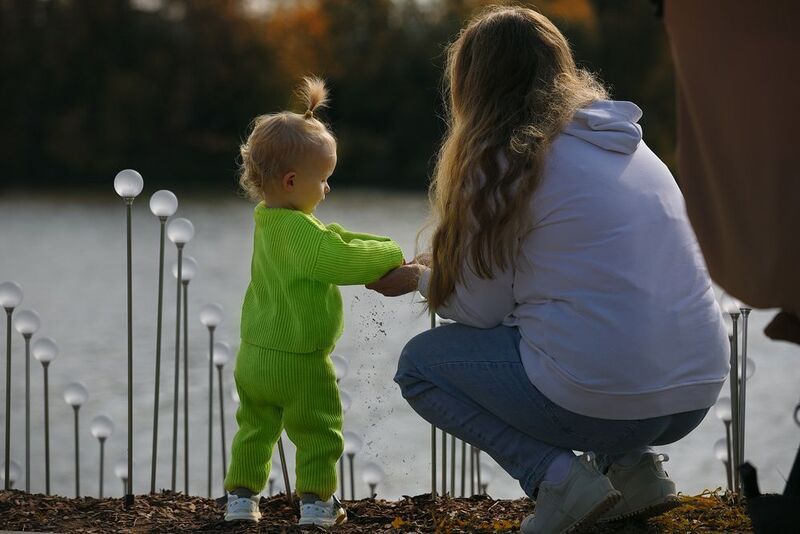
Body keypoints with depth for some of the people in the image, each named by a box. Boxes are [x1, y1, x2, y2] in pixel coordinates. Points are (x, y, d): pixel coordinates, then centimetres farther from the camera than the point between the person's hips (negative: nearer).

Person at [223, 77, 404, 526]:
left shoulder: (268, 221, 8)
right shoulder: (299, 229, -23)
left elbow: (333, 239, 9)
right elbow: (340, 260, -32)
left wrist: (377, 250, 0)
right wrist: (390, 254, -18)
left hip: (254, 356, 8)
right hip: (300, 362, -8)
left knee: (256, 428, 20)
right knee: (318, 433, 8)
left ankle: (242, 496, 24)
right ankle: (316, 502, 13)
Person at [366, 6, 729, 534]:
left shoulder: (505, 158, -6)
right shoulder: (625, 142, 16)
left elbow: (482, 308, -1)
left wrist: (420, 278, 21)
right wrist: (445, 267, 30)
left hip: (604, 403, -7)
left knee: (420, 362, 15)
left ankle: (557, 477, -3)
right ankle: (633, 465, 13)